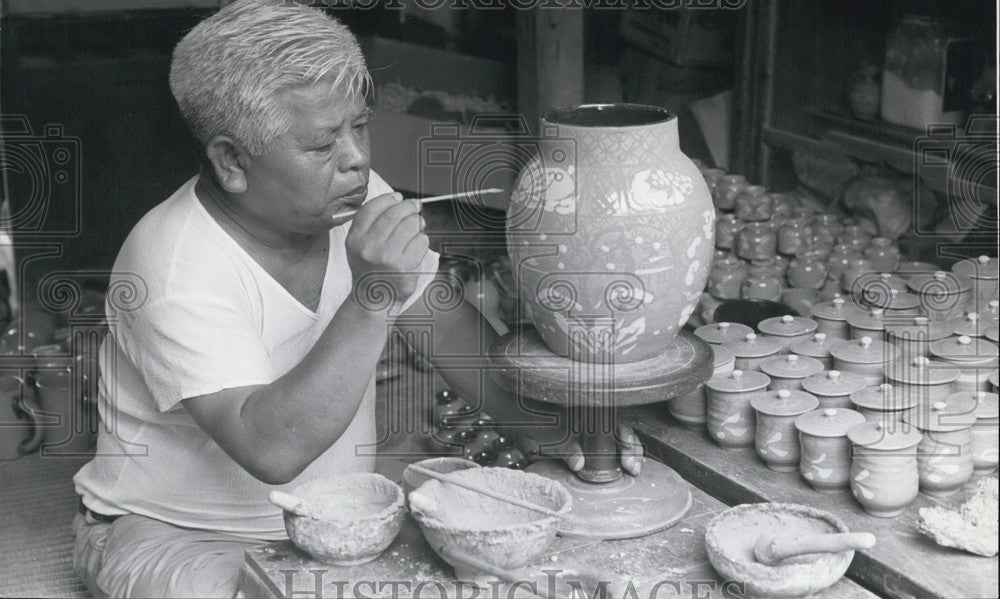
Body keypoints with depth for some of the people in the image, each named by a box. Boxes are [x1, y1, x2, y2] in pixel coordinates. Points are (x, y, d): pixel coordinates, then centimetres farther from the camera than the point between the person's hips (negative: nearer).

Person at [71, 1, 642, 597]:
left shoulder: (355, 198, -5)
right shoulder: (174, 268, -27)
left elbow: (453, 328, 3)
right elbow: (272, 451, -36)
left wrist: (551, 422, -12)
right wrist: (372, 301, -42)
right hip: (179, 535, -5)